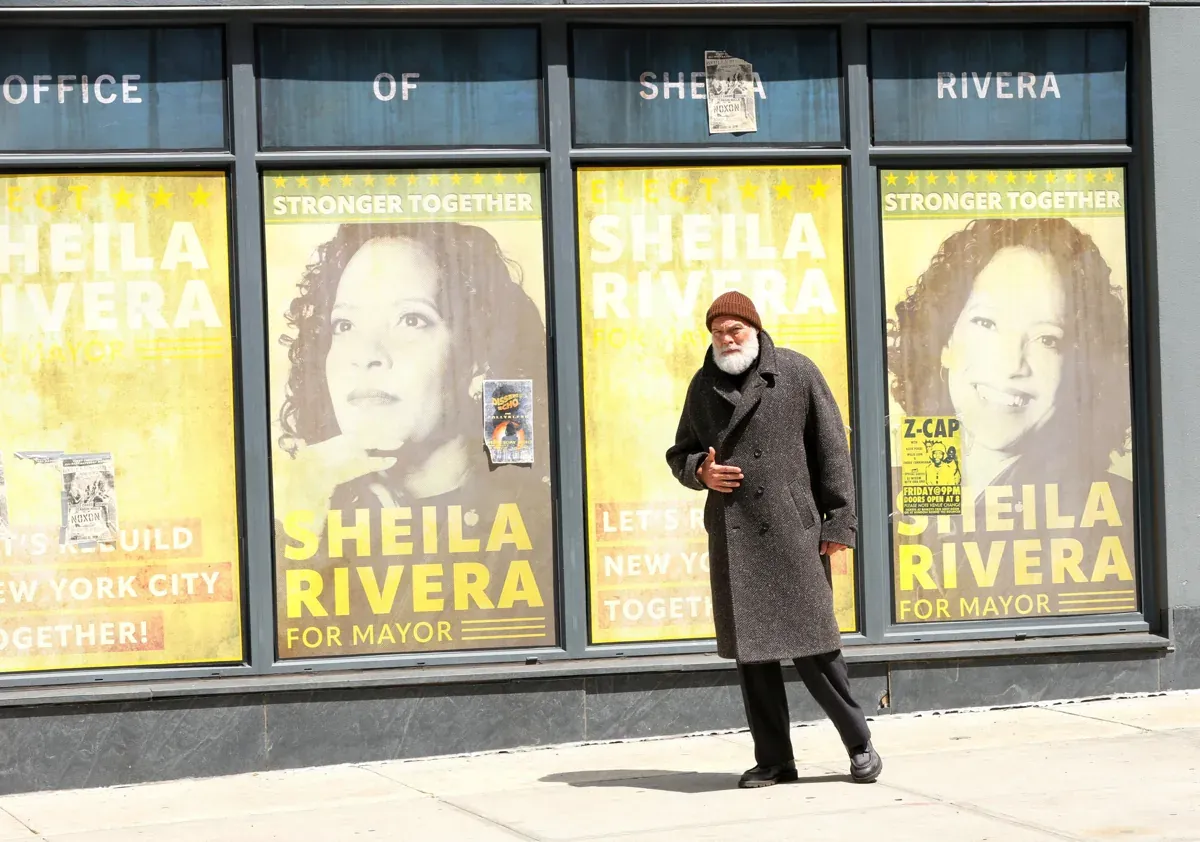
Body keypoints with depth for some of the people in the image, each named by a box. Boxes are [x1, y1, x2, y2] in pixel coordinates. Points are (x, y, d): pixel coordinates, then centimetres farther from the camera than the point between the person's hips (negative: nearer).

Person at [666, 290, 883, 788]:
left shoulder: (797, 373, 0)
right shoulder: (704, 386, 11)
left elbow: (832, 449, -1)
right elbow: (679, 453, 20)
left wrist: (838, 521, -6)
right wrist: (701, 472, -4)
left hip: (792, 533, -4)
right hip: (733, 540, 4)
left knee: (811, 645, -5)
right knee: (749, 652, 5)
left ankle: (860, 744, 11)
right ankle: (773, 759, 14)